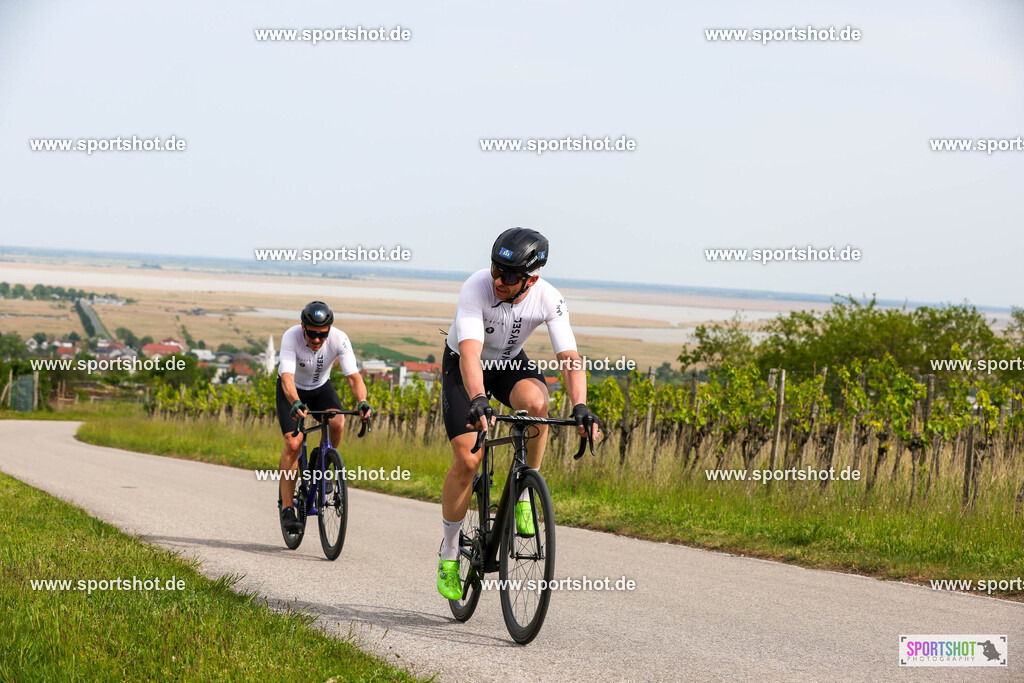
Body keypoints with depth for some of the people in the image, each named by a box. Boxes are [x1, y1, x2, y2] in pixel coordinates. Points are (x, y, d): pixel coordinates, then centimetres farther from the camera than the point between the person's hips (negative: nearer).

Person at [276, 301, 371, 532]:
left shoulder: (339, 339, -28)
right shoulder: (291, 337, -33)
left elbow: (354, 376, -32)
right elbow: (287, 378, -44)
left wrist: (362, 402, -52)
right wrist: (296, 404, -62)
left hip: (321, 387, 2)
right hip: (292, 391, -2)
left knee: (337, 423, -28)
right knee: (293, 444, -19)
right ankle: (287, 508, -12)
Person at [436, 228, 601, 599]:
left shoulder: (549, 300, -25)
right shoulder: (477, 288, -34)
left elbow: (569, 358, -28)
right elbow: (470, 352, -44)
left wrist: (580, 407, -45)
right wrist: (478, 401, -60)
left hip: (510, 362, 2)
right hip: (464, 365, -2)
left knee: (536, 402, -34)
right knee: (467, 459, -14)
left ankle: (525, 495, -13)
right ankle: (448, 554, 5)